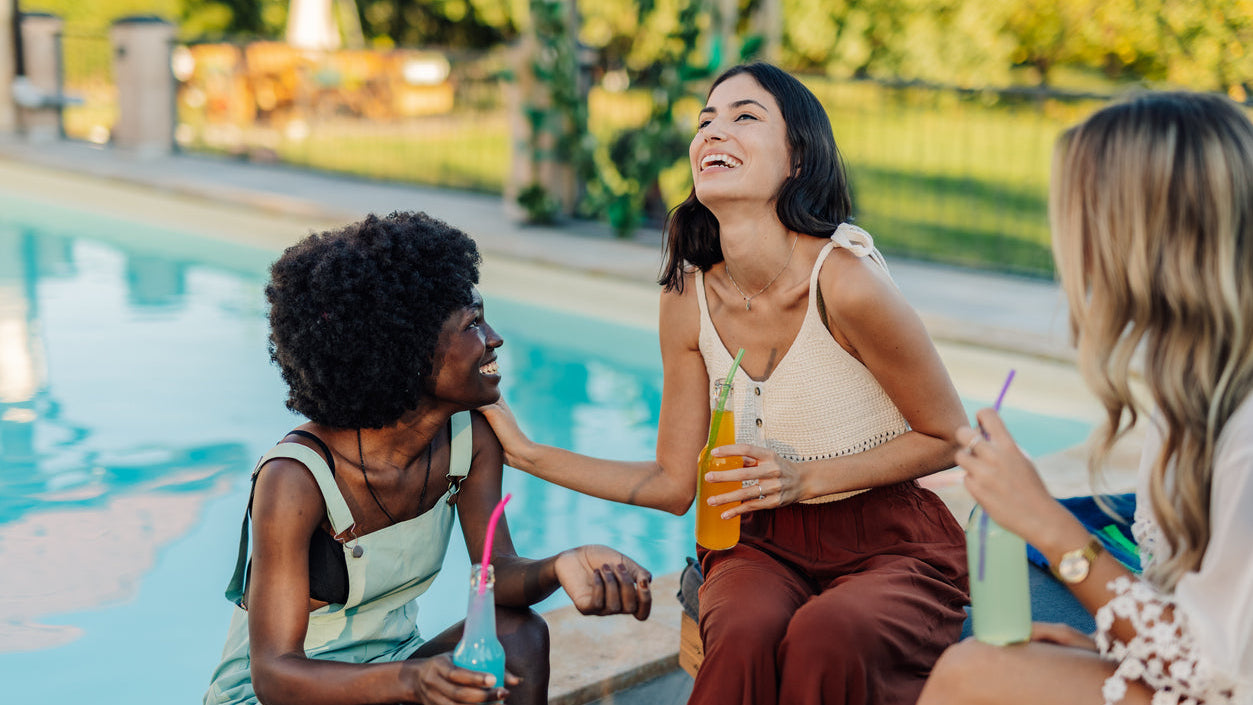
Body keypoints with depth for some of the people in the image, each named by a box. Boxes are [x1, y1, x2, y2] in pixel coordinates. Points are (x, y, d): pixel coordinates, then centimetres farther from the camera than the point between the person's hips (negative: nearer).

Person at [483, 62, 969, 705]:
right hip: (764, 545, 3)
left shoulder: (845, 281, -20)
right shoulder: (687, 299, -4)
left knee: (825, 640, -34)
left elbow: (948, 438, -6)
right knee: (746, 636, -31)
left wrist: (805, 478, -15)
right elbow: (674, 483, 4)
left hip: (891, 548, -3)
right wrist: (526, 453, 0)